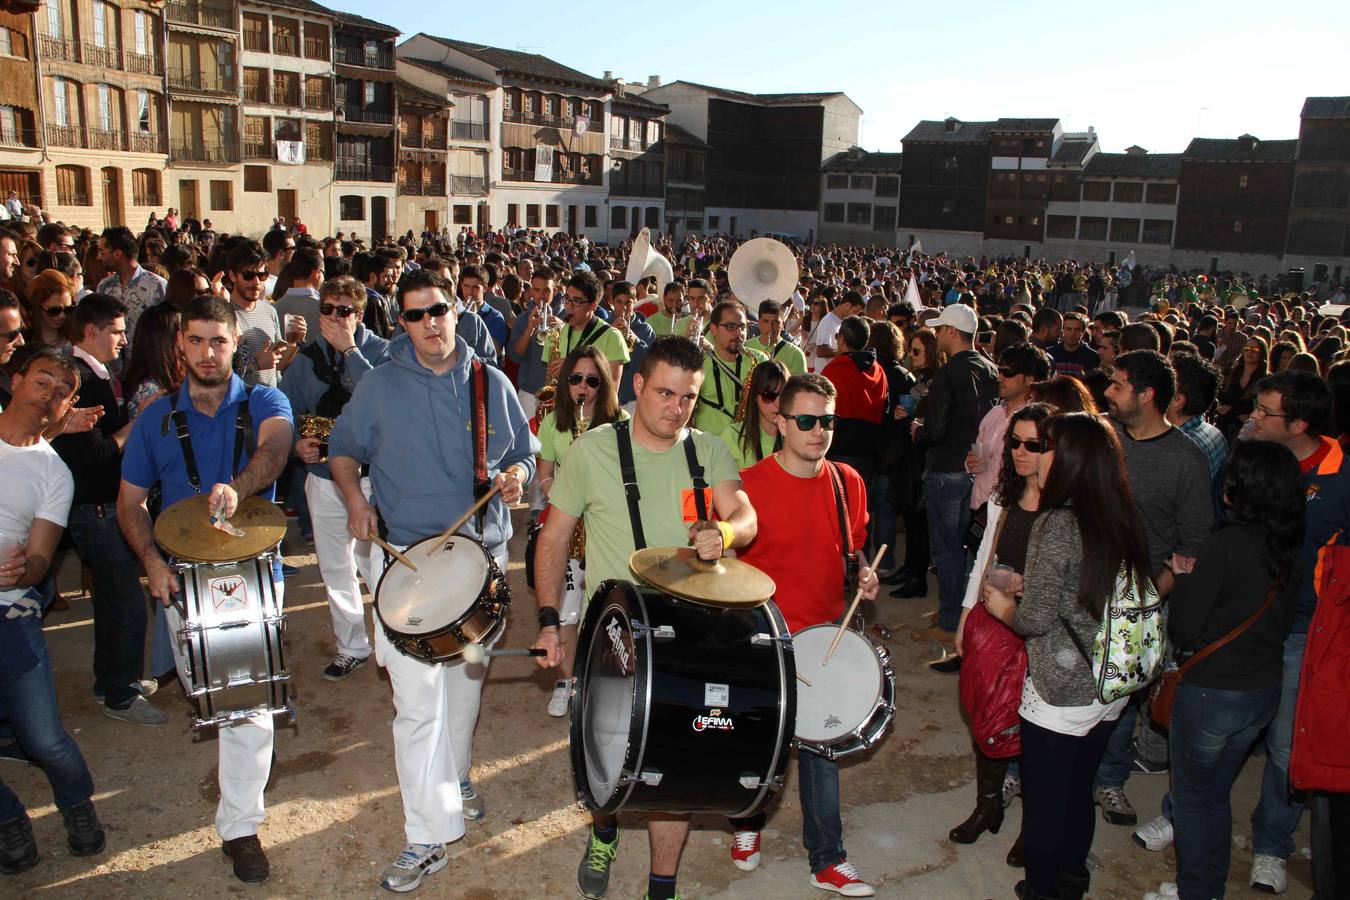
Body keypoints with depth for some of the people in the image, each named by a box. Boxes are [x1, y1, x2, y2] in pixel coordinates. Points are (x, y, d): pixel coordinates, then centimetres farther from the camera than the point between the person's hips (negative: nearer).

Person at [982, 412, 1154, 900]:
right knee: (1079, 795, 24)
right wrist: (1025, 584, 14)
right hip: (1111, 689, 7)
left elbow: (1037, 618, -21)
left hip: (1059, 694, -7)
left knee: (1044, 805, 12)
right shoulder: (1123, 520, -1)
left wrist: (1003, 607, -1)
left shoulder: (1056, 525, -21)